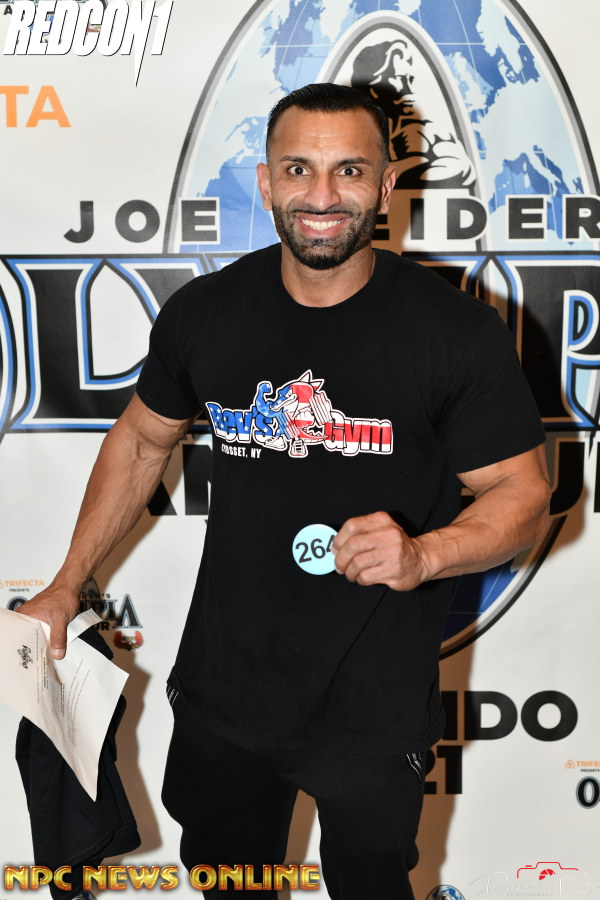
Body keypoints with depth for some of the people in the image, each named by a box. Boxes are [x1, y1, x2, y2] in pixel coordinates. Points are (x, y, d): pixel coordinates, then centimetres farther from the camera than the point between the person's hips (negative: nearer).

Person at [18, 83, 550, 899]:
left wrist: (423, 554, -27)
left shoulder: (458, 332, -13)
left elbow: (521, 494, -7)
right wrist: (67, 586, 10)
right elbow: (142, 440, 11)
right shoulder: (204, 313, -3)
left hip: (373, 708, -3)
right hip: (221, 687, 4)